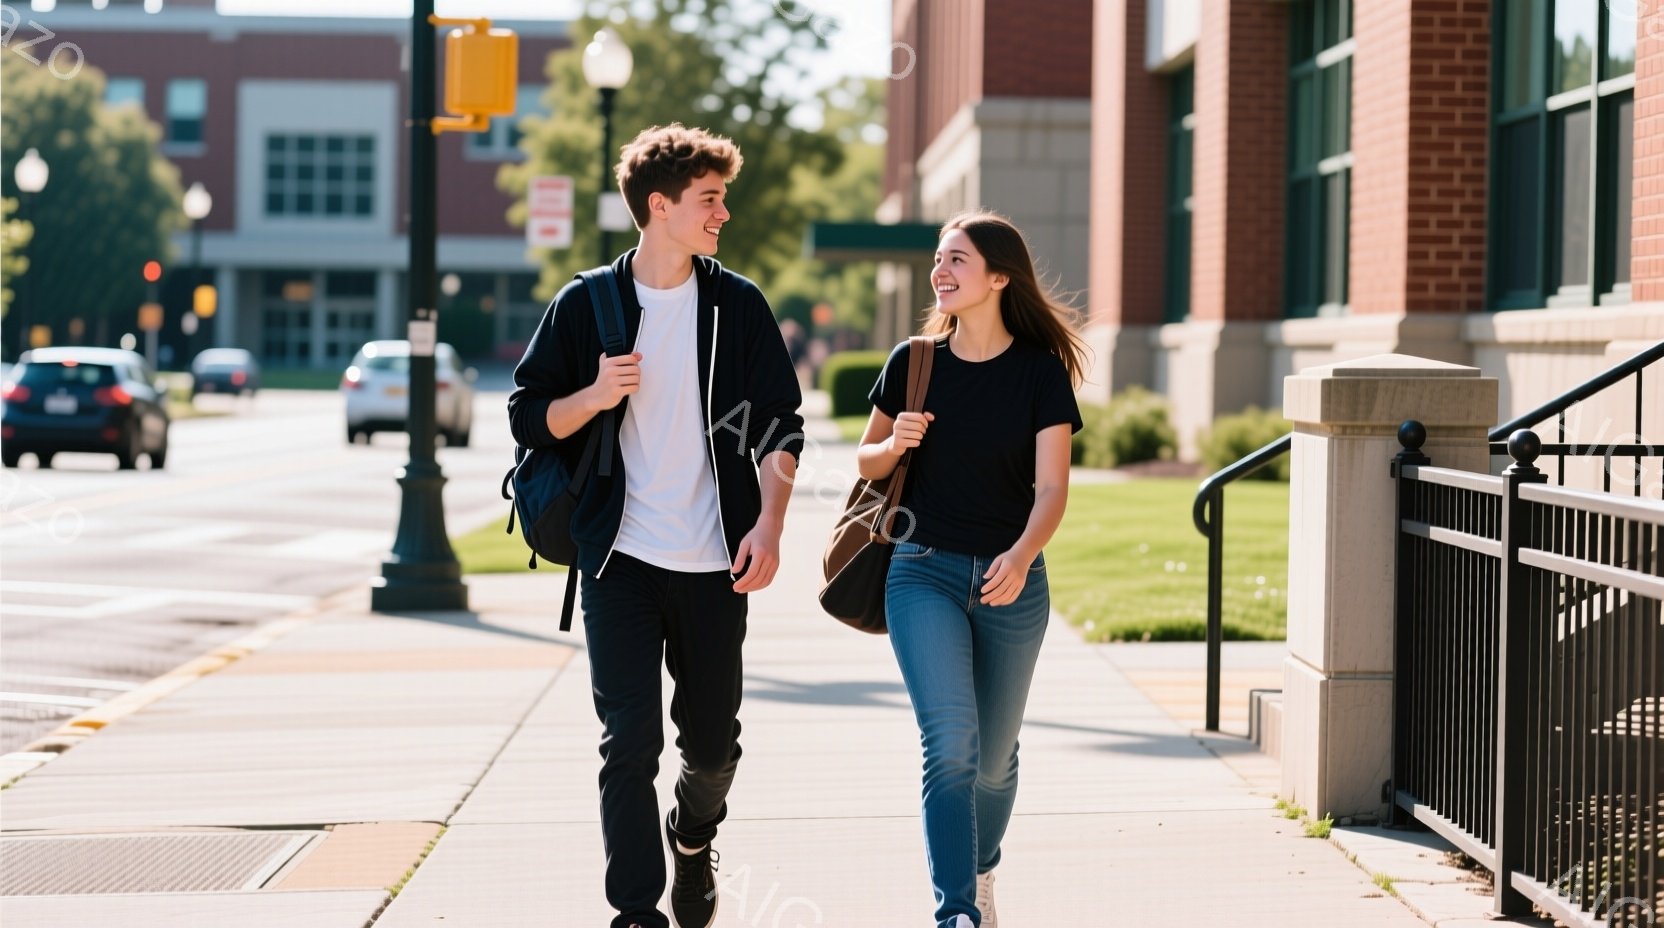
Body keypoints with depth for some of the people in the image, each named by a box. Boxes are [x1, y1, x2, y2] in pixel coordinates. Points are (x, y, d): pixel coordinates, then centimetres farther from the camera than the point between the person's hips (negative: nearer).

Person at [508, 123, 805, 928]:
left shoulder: (737, 305, 4)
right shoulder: (585, 307, 0)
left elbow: (779, 424, 4)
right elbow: (529, 419, 4)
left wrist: (769, 524, -9)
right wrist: (597, 395, -16)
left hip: (713, 563, 2)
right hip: (621, 560, -2)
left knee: (713, 742, 11)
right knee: (629, 742, -7)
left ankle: (693, 837, 42)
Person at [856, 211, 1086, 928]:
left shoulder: (1041, 370, -5)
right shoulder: (914, 363, 0)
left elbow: (1051, 486, -12)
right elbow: (867, 462, 11)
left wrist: (1022, 556, -30)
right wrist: (894, 445, -12)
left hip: (1012, 581, 0)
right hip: (925, 572, 0)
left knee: (994, 755, 12)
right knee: (950, 744, -15)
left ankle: (980, 870, 39)